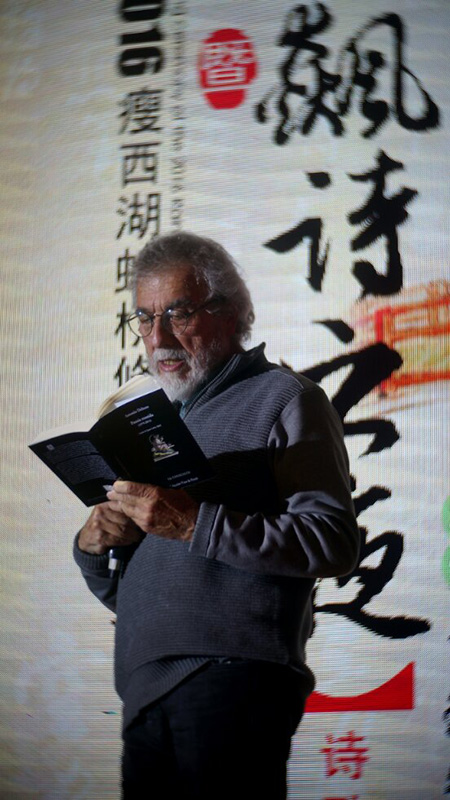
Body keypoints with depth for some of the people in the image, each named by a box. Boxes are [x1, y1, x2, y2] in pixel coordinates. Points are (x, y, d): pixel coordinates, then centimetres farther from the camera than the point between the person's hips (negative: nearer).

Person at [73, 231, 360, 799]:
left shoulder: (283, 400, 1)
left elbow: (332, 543, -13)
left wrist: (196, 524, -19)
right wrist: (91, 547, 3)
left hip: (231, 676, -7)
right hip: (146, 691, 7)